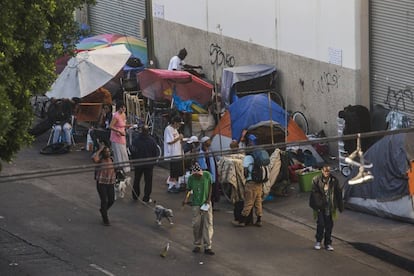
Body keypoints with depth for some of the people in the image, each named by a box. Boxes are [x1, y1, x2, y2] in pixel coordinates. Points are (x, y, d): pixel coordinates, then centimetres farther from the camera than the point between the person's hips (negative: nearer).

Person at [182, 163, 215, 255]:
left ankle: (207, 247, -1)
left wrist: (208, 199, -5)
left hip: (206, 203, 0)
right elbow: (189, 189, 2)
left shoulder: (207, 175, -11)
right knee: (196, 225, 3)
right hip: (196, 204, 0)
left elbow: (210, 187, 1)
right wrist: (186, 198, -14)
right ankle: (197, 245, 18)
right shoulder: (191, 178, -10)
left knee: (208, 225, -4)